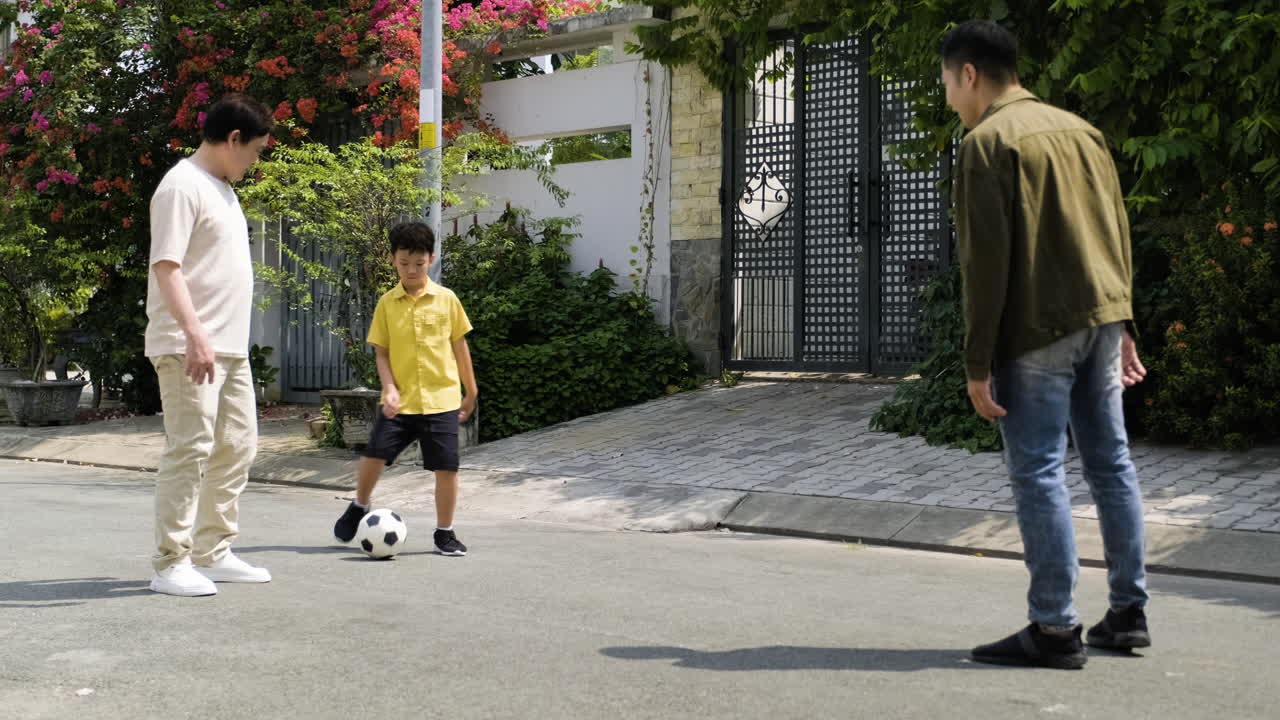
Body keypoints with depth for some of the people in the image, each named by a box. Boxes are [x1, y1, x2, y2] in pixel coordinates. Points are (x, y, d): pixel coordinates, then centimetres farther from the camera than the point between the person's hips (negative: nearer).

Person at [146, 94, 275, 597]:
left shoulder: (222, 189, 19)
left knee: (237, 446, 12)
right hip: (189, 348, -10)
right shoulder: (183, 186, -11)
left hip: (229, 347, 10)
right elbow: (166, 267, -19)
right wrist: (195, 335, -28)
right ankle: (170, 564, -3)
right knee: (190, 449, -9)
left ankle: (212, 554, 20)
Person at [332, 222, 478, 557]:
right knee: (375, 453, -8)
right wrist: (390, 388, -11)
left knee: (446, 466, -1)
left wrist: (470, 392, 11)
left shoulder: (446, 299, 1)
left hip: (441, 398, 0)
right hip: (400, 399, 0)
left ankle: (445, 533, 15)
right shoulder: (387, 303, 3)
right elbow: (381, 351, 4)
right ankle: (359, 507, 21)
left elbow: (459, 345, 8)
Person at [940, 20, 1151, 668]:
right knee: (1111, 463, 12)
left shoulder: (989, 141, -8)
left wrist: (977, 364, -12)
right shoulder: (1079, 128, 16)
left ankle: (1055, 629, -3)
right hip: (1102, 316, 8)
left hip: (1038, 329, -8)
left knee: (1038, 474, -4)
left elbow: (986, 262, -14)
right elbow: (1119, 232, 17)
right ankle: (1128, 613, 19)